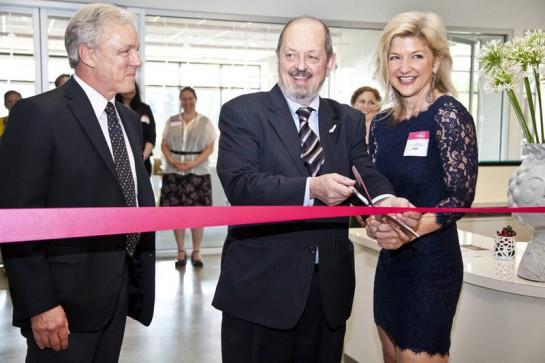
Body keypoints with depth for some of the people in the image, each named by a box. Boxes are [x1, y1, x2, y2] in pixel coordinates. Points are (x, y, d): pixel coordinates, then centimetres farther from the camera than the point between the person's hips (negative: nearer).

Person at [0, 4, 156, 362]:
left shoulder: (130, 119, 12)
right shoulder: (38, 114, -12)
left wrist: (141, 277, 12)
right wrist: (39, 304, -18)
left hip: (118, 293, 7)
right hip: (67, 300, -7)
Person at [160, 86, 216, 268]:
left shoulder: (205, 122, 4)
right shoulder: (172, 121, 11)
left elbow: (209, 148, -2)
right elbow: (164, 145, 9)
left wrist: (192, 164, -14)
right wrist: (173, 161, -10)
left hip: (198, 173, -2)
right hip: (174, 173, 2)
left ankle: (196, 252, 8)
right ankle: (181, 252, 12)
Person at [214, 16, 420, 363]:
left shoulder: (349, 120, 8)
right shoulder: (242, 113, -5)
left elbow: (367, 175, -4)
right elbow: (240, 184, -18)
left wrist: (386, 201, -27)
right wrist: (311, 188, -32)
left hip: (329, 288, 4)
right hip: (260, 289, -3)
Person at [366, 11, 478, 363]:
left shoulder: (449, 114, -12)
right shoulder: (381, 125, 6)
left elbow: (461, 196, -15)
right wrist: (373, 221, -10)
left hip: (432, 262, -6)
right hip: (390, 261, 6)